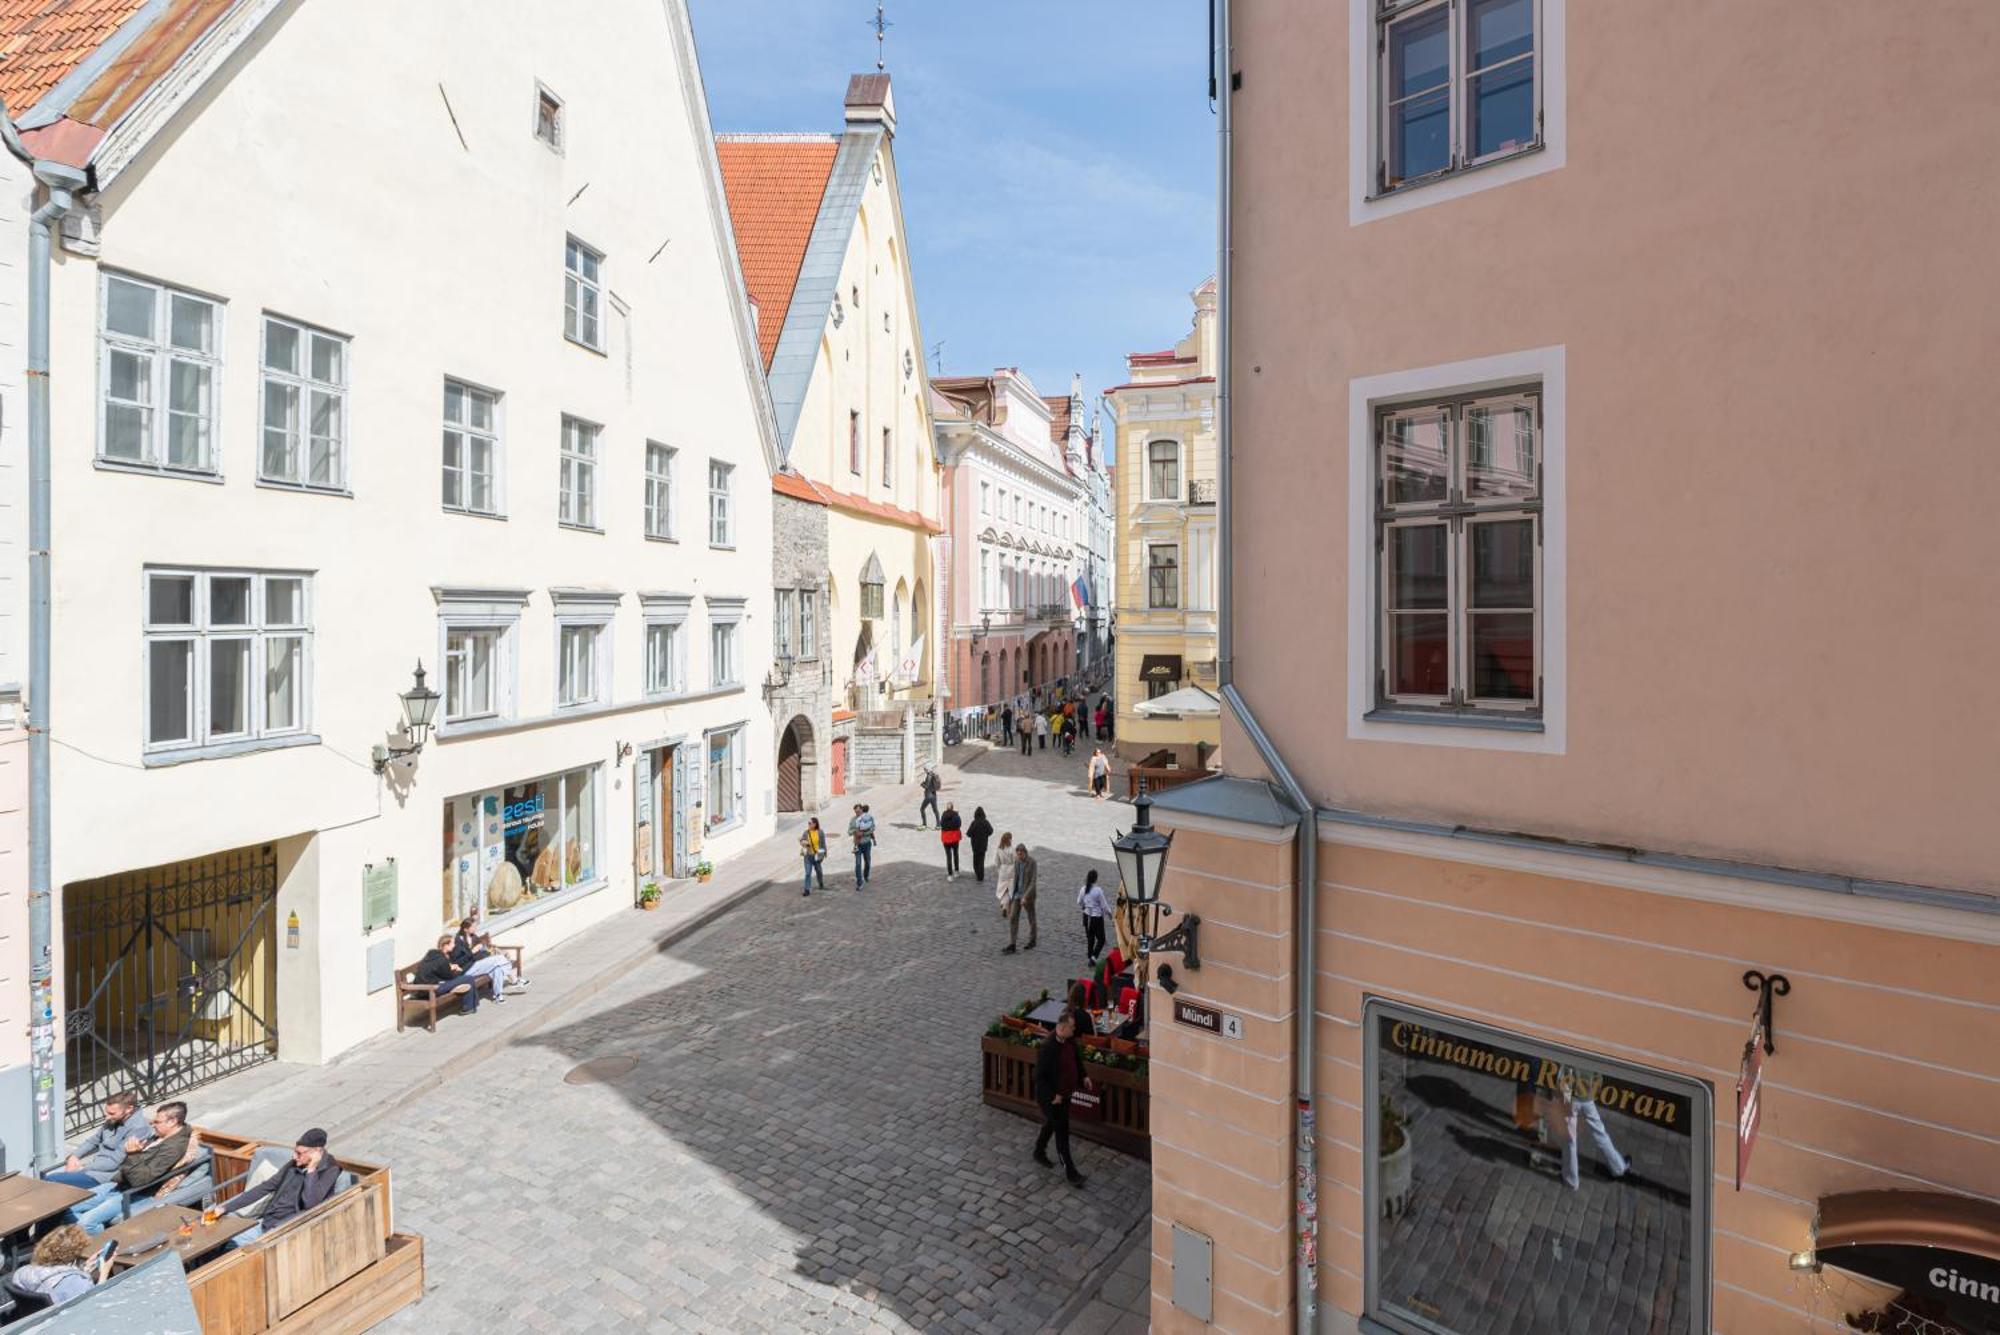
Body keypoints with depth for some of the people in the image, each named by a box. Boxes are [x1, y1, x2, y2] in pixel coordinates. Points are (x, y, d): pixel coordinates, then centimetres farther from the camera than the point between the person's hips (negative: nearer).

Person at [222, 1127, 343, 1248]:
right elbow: (264, 1188, 15)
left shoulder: (330, 1170, -12)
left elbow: (309, 1203, -23)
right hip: (265, 1223, 8)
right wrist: (226, 1208, 10)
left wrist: (311, 1169, -21)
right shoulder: (294, 1165, 10)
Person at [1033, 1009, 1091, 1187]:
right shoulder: (1047, 1047, -32)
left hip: (1066, 1093, 8)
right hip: (1052, 1098, -8)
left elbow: (1076, 1058, 13)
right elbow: (1039, 1076, -26)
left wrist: (1083, 1077, 3)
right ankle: (1069, 1171, 18)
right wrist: (1052, 1096, -24)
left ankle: (1039, 1152, 47)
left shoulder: (1070, 1040, -8)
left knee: (1051, 1124, 26)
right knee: (1062, 1132, 4)